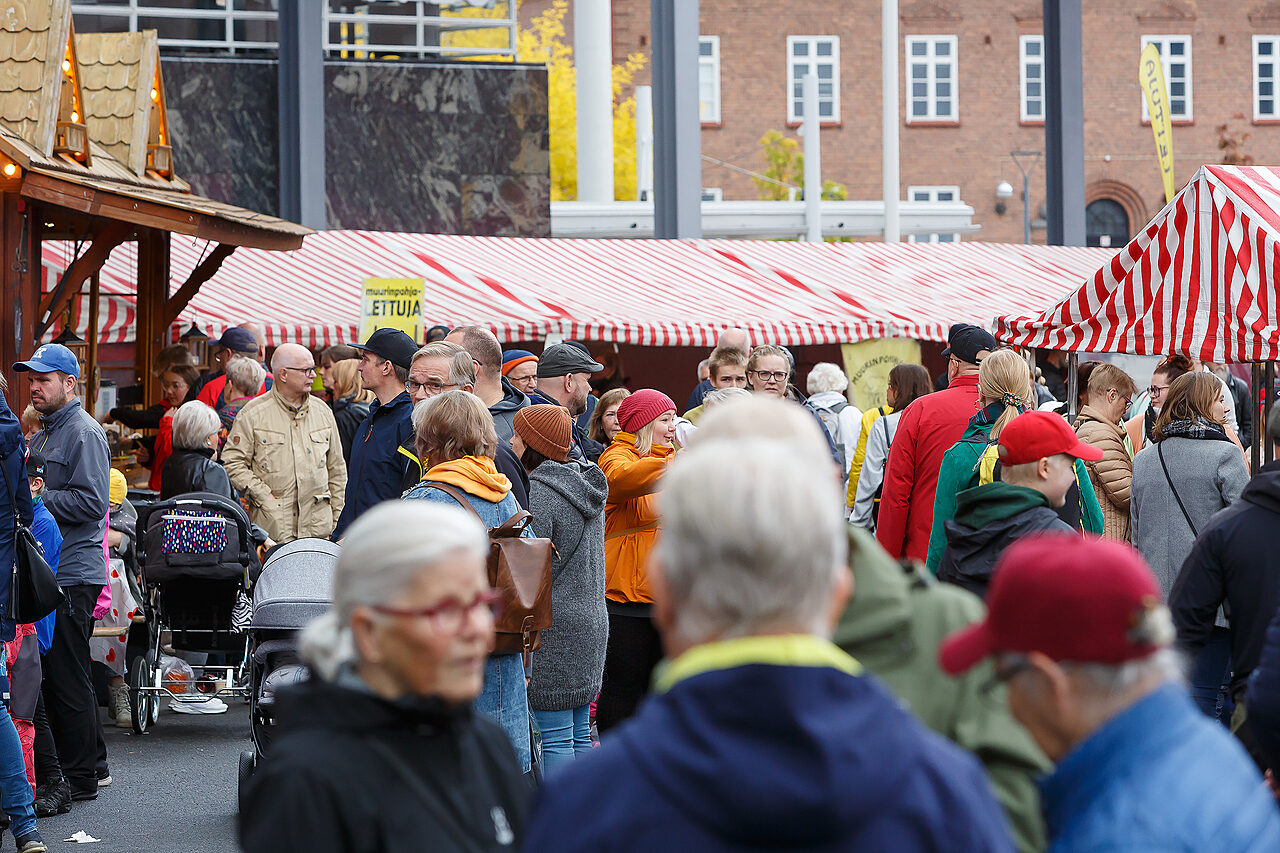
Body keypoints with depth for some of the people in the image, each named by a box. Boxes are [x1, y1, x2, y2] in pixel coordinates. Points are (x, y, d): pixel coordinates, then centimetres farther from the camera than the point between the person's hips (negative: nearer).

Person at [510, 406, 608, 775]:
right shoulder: (586, 485, 13)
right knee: (580, 735, 12)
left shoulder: (539, 493, -15)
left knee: (554, 739, -6)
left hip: (554, 630, -9)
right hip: (591, 621, 9)